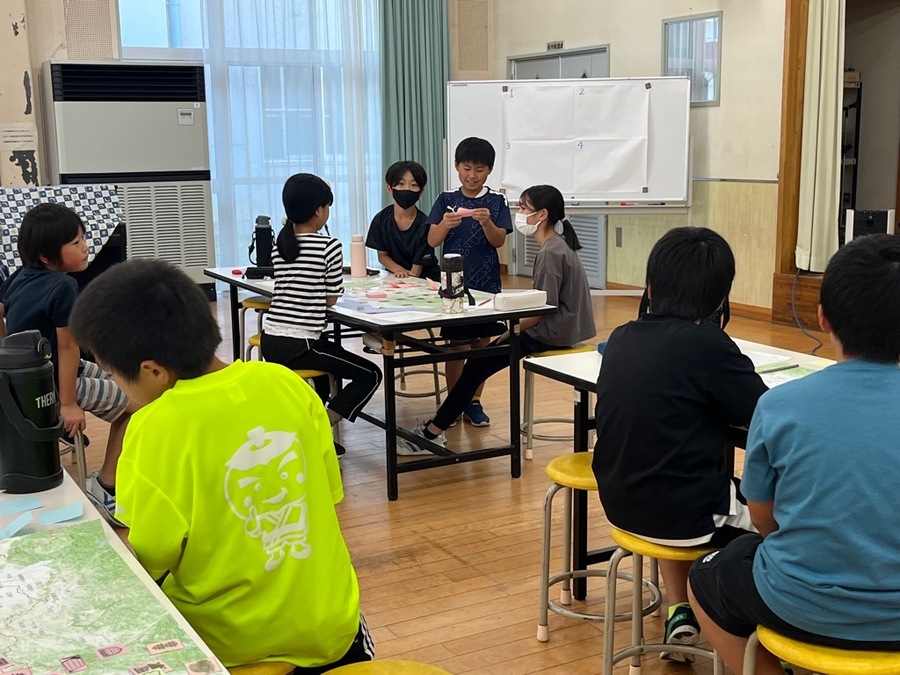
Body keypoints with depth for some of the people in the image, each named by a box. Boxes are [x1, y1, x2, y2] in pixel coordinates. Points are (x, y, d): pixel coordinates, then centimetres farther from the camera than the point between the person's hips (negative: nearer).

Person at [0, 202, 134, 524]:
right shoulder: (63, 286, -25)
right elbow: (67, 347, -23)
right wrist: (68, 404, -18)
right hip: (51, 385, -9)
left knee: (121, 384, 23)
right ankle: (105, 487, 5)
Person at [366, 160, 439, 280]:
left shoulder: (424, 225, -15)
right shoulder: (381, 219, -4)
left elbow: (415, 271, -11)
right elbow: (382, 255, 5)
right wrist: (398, 269, -12)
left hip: (425, 279, -2)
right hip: (395, 278, 3)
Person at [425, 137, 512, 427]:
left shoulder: (496, 201, 1)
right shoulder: (446, 200, 1)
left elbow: (499, 241, -7)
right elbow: (432, 240, -6)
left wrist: (487, 223, -27)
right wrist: (445, 224, -26)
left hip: (487, 283, 1)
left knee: (482, 343, 7)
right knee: (457, 345, 3)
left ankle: (473, 403, 18)